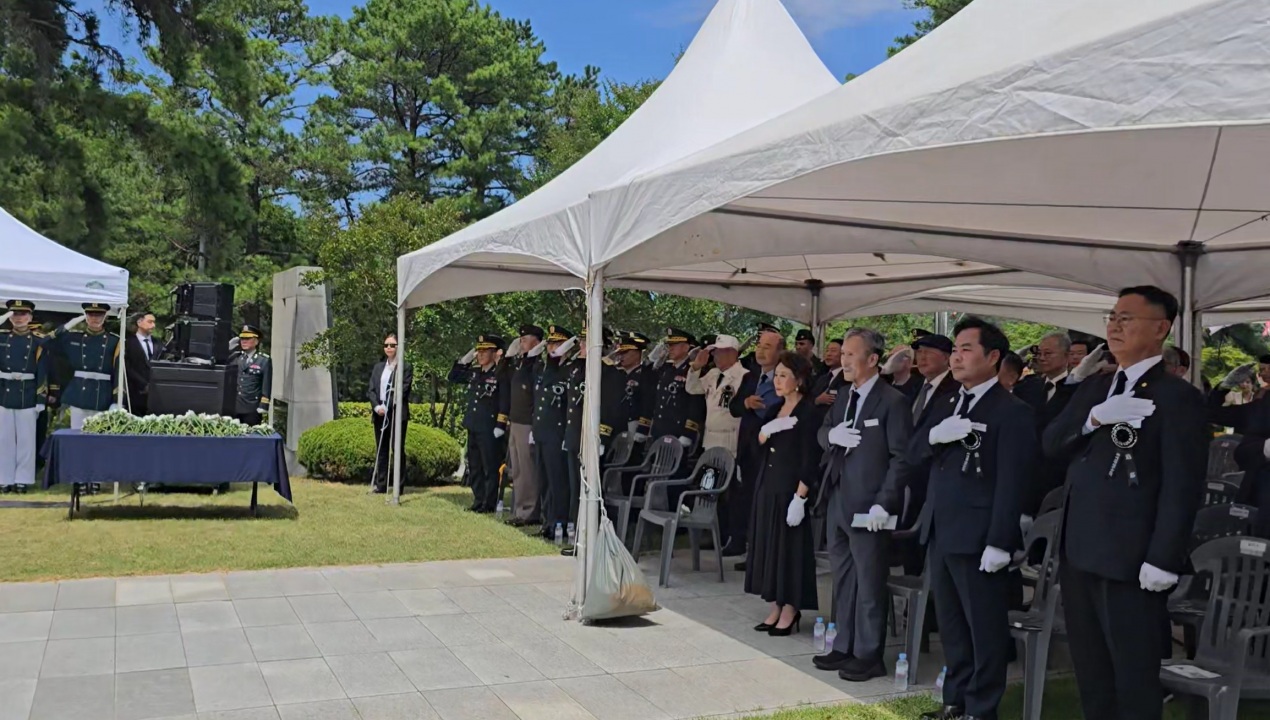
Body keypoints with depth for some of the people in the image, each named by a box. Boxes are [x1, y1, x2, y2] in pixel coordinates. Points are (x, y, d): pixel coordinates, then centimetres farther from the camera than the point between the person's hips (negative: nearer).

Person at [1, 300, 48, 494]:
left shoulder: (38, 342, 1)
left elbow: (42, 374, -1)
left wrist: (40, 400, -4)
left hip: (27, 396, -2)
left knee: (26, 439, 3)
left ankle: (23, 479, 11)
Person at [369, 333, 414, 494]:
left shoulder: (406, 367, -2)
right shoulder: (378, 367, 15)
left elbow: (403, 391, -9)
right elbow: (371, 390, 10)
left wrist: (387, 407, -16)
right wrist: (377, 407, -8)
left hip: (397, 414, -5)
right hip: (379, 414, 5)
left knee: (398, 450, -2)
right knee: (381, 451, 7)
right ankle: (381, 485, 11)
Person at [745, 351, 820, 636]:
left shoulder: (808, 411, -10)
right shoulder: (776, 409, 12)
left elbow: (811, 458, -14)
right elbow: (759, 448, 11)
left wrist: (800, 497, -20)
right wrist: (766, 431, -10)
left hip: (791, 488, -8)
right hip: (767, 486, 8)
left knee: (790, 547, -1)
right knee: (769, 545, 10)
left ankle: (790, 612, 9)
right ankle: (775, 608, 18)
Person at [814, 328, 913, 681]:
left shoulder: (893, 401, -12)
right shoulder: (844, 398, 13)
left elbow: (901, 457, -14)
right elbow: (821, 433, 19)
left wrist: (883, 503, -19)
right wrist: (832, 433, -6)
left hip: (868, 506, -8)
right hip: (837, 502, 8)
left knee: (869, 583, 2)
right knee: (842, 579, 16)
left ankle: (868, 655, 13)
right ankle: (844, 647, 27)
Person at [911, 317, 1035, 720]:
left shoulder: (1012, 411, -10)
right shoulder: (946, 406, 15)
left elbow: (1011, 482, -16)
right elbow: (913, 455, 11)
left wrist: (998, 543, -20)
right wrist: (935, 435, -11)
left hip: (977, 537, -8)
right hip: (939, 532, 8)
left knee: (985, 628, 3)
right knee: (951, 624, 17)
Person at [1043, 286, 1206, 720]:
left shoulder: (1176, 396, -9)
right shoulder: (1094, 388, 14)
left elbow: (1183, 486, -14)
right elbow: (1051, 446, 4)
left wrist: (1163, 559, -18)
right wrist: (1093, 418, -15)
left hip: (1130, 558, -7)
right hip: (1078, 552, 7)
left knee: (1134, 678, 4)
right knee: (1089, 669, 17)